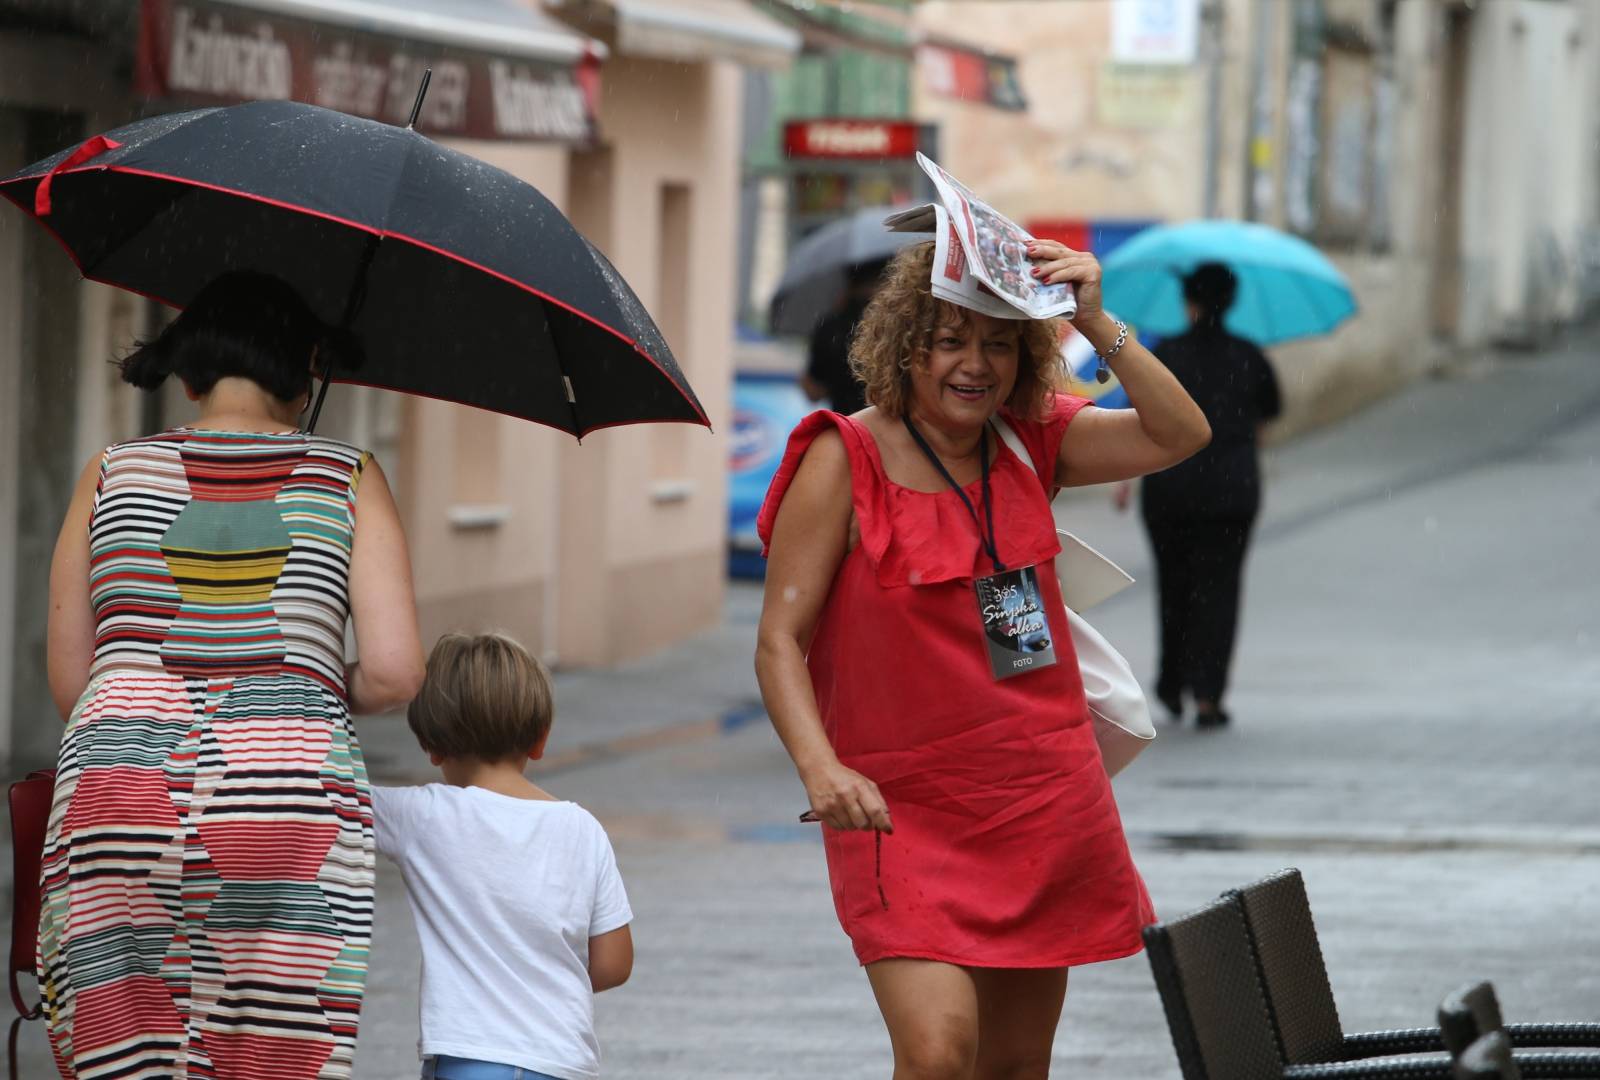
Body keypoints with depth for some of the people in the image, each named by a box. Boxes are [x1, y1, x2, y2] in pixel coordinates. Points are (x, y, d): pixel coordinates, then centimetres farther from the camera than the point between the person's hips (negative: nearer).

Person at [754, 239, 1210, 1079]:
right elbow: (779, 639, -11)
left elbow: (1180, 436, -5)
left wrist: (1100, 327, -17)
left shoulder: (1032, 442, 5)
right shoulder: (844, 462, -8)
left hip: (1045, 804, 5)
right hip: (902, 812, -5)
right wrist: (820, 766, -26)